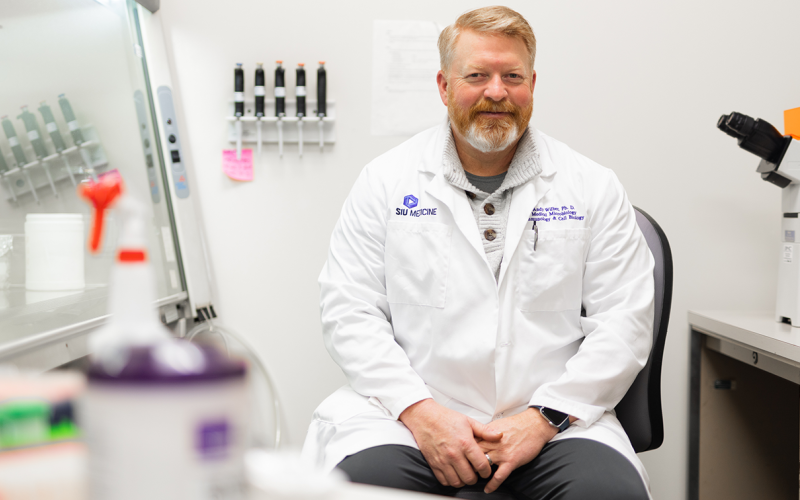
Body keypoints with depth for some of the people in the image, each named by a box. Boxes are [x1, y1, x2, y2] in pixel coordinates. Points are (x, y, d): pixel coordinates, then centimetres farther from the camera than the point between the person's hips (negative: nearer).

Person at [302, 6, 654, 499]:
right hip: (411, 415, 0)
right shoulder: (385, 181, 6)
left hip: (552, 419, 1)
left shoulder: (594, 188, 7)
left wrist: (544, 417, -10)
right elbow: (349, 311, 1)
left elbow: (625, 321, 2)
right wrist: (419, 411, -12)